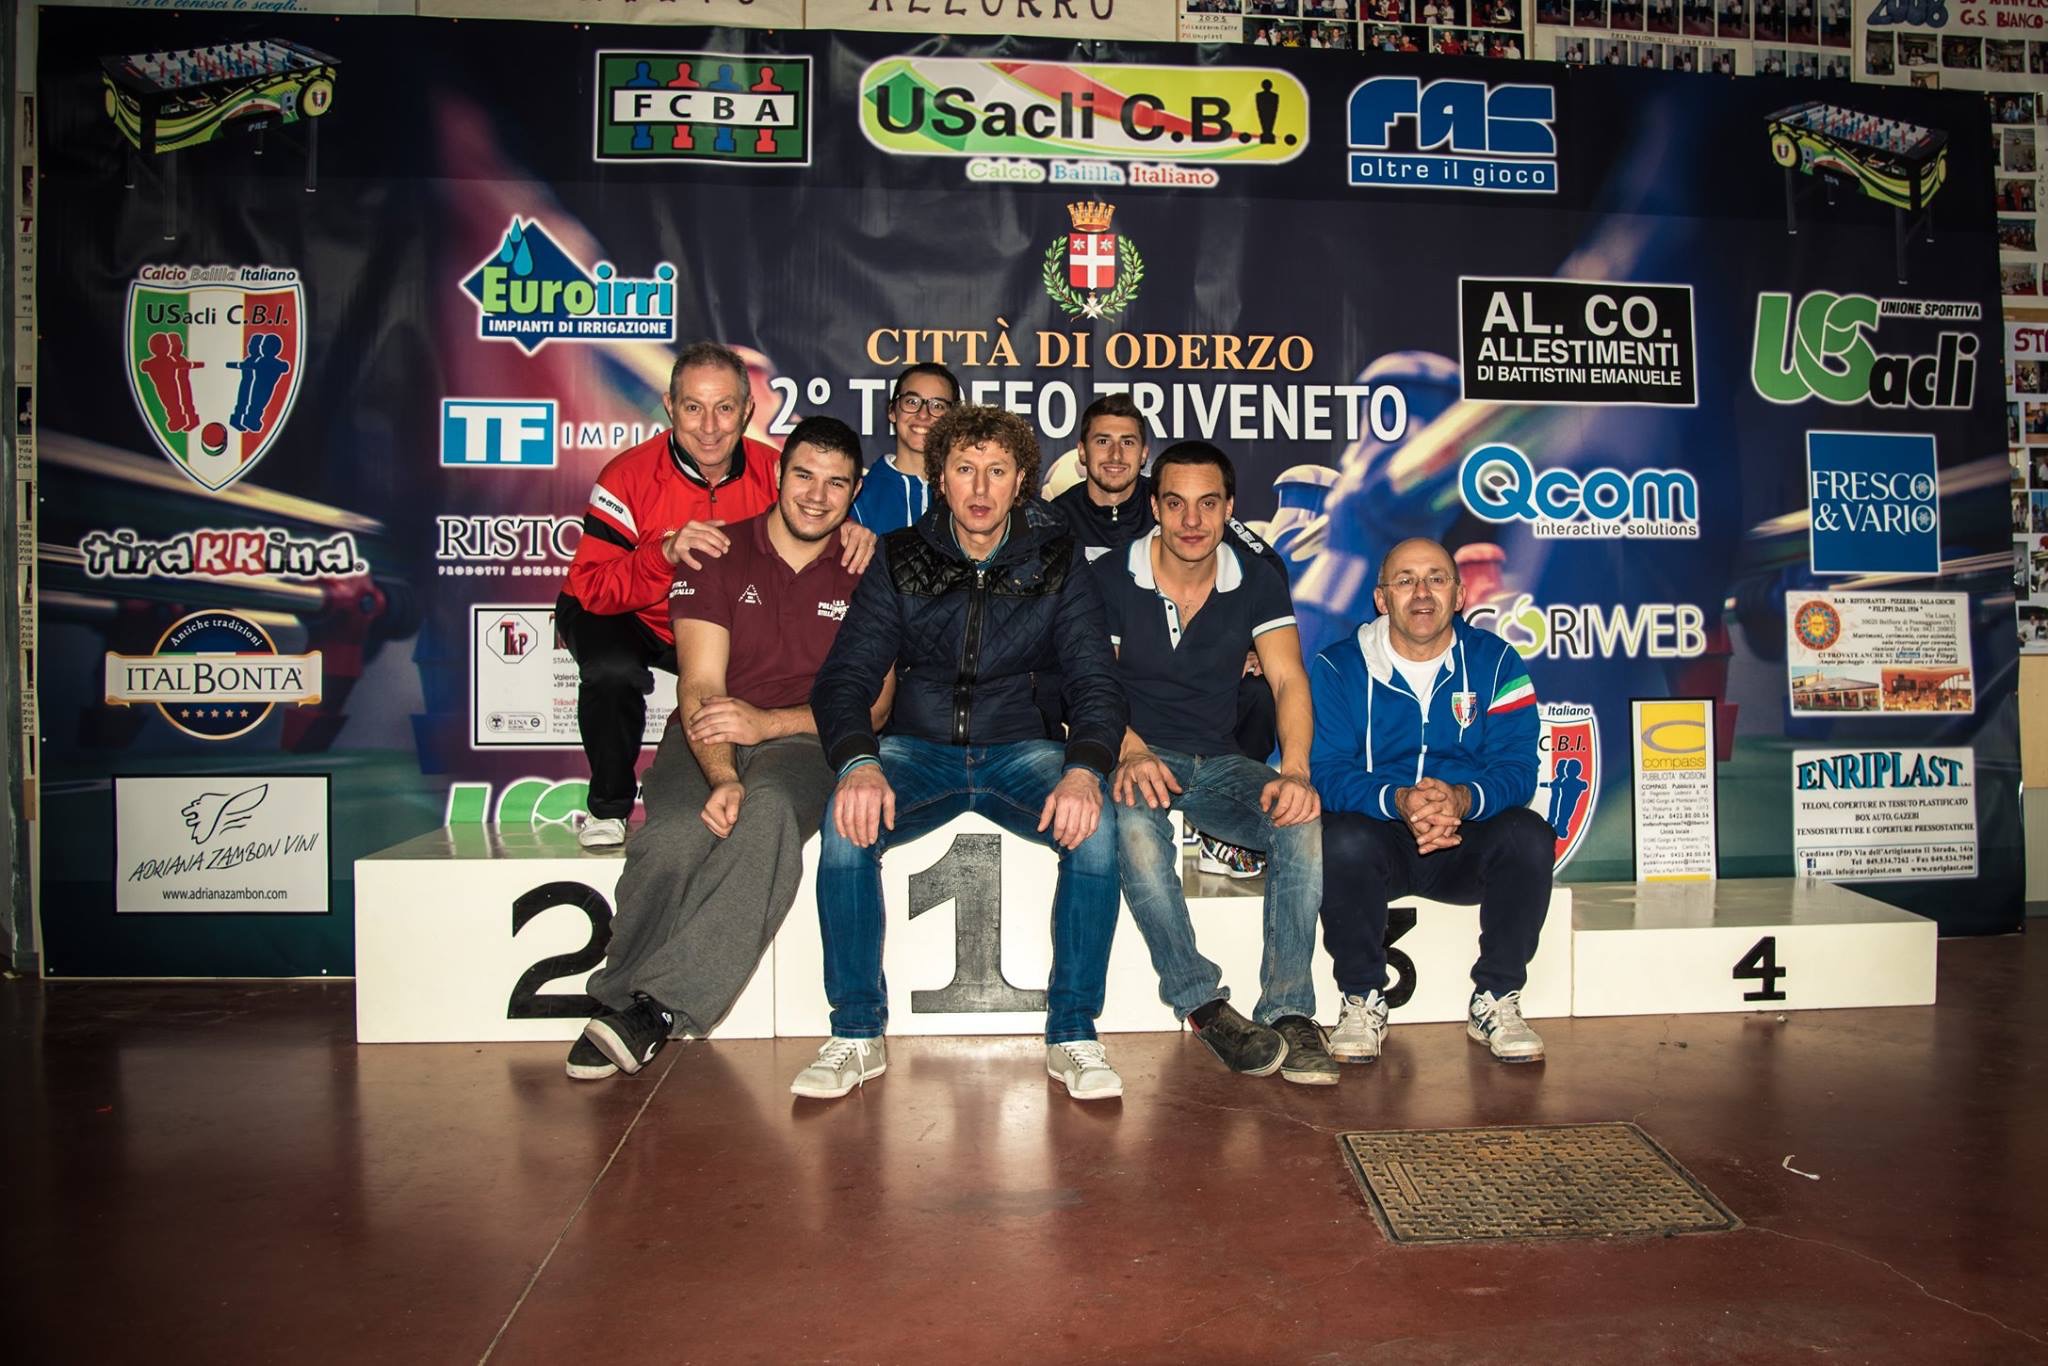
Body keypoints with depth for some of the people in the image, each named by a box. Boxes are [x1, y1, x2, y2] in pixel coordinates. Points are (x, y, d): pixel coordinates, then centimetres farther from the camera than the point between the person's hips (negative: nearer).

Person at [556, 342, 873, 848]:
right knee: (614, 671, -34)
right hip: (627, 619, -3)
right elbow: (589, 587, -27)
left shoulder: (773, 472, -14)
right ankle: (609, 805, -3)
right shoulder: (630, 475, -22)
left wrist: (850, 534, -29)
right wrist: (665, 553, -45)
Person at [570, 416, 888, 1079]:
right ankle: (621, 998, -17)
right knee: (673, 837, -33)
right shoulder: (717, 556, 6)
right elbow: (701, 687, -4)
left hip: (804, 740, 0)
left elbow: (874, 703, 1)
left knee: (767, 813, -36)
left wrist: (768, 722, -15)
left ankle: (653, 1006, -33)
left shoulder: (867, 577, 8)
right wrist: (721, 777, -24)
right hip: (706, 741, 1)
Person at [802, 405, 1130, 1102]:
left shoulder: (1058, 562, 2)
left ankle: (1072, 1034, -13)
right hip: (917, 748, 0)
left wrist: (1082, 770, -26)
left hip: (1021, 749, 0)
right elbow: (845, 677, -4)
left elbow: (1095, 680, -4)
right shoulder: (899, 559, 2)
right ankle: (857, 1036, -13)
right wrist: (859, 764, -26)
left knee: (1096, 823, -30)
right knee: (847, 821, -30)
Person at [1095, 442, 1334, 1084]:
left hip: (1218, 762, 3)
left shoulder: (1258, 581, 3)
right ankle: (1204, 1006, -26)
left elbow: (1288, 679, -7)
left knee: (1303, 822, -27)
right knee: (1134, 824, -37)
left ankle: (1288, 1011, -21)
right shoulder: (1110, 578, -4)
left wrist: (1295, 770, -26)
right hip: (1137, 758, -2)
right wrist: (1129, 753, -30)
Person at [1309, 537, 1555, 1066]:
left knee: (1530, 836, -28)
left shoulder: (1495, 661, 3)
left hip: (1467, 844, 2)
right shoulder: (1338, 667, -1)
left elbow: (1517, 767, -7)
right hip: (1378, 843, -1)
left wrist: (1462, 799, -30)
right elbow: (1326, 771, -11)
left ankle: (1496, 1001, -7)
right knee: (1342, 840, -34)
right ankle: (1362, 1002, -10)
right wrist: (1398, 801, -31)